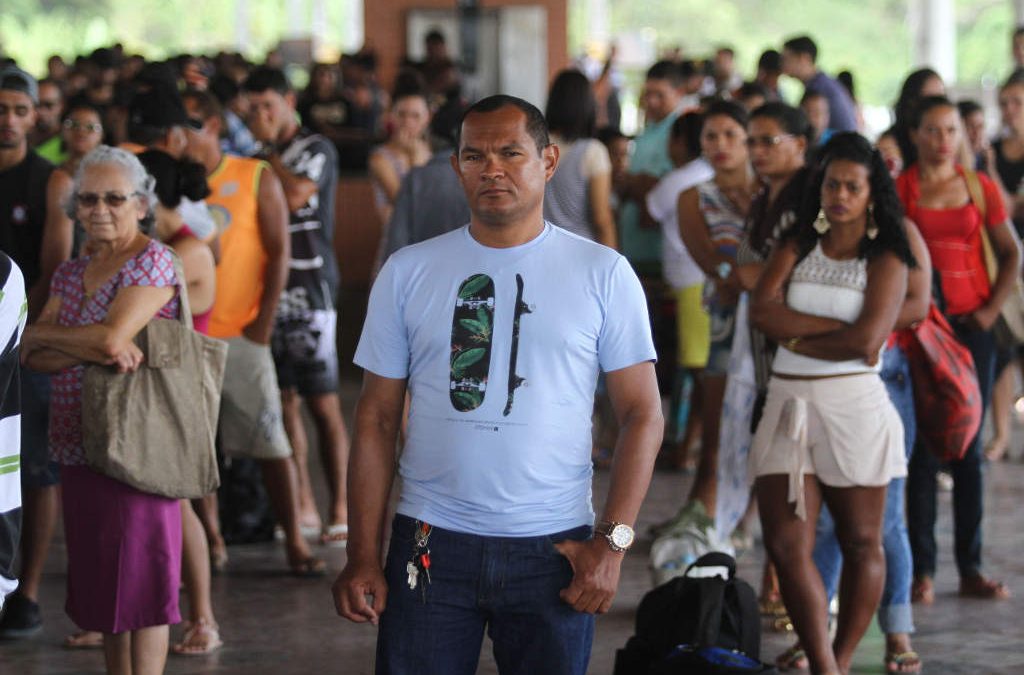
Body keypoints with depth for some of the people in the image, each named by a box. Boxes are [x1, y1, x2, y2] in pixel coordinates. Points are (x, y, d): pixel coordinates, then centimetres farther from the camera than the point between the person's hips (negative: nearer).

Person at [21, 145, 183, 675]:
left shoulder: (152, 262, -7)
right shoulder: (71, 273, 14)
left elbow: (111, 335, -20)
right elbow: (33, 356, 2)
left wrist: (42, 334, -4)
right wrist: (94, 350, -17)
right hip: (76, 448, 7)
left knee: (138, 578, -3)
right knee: (99, 586, 12)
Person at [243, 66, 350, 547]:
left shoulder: (316, 150, -2)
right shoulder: (263, 158, 18)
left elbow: (295, 196, -19)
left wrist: (268, 147, -8)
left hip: (309, 286, -7)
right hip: (271, 289, 7)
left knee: (323, 400, -9)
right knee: (284, 399, 6)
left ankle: (339, 509, -8)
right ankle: (302, 506, 12)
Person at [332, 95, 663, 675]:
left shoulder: (603, 274, 1)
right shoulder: (408, 273, 5)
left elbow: (643, 414, 1)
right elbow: (377, 419, 6)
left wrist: (613, 541, -9)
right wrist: (363, 556, 0)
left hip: (553, 549, -1)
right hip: (430, 543, 1)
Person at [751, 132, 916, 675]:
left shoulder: (885, 260, 1)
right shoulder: (797, 248, 11)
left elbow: (866, 339, -13)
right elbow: (762, 311, -5)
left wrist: (796, 336, -4)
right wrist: (839, 329, -11)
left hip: (852, 406, -3)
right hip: (788, 406, 3)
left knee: (860, 543, 5)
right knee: (785, 545, -7)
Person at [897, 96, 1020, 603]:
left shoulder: (981, 188, 8)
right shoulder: (898, 190, 1)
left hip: (971, 325, 2)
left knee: (968, 448, 5)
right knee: (923, 449, -2)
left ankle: (971, 569, 9)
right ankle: (922, 568, 1)